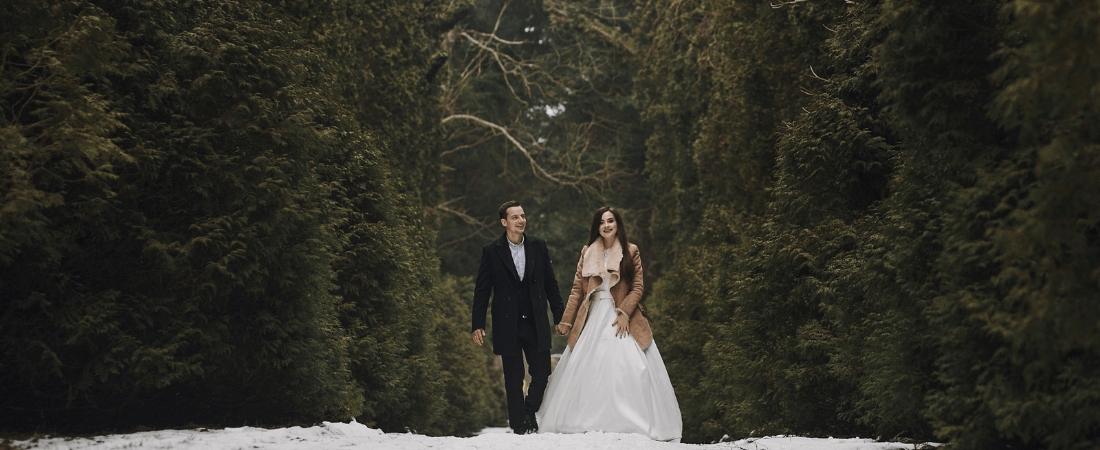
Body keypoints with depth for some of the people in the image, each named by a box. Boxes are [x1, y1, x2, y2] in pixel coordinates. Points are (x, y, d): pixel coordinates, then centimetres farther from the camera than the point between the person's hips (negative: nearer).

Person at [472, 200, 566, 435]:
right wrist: (478, 325, -2)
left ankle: (529, 413, 23)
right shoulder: (491, 251, -1)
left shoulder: (538, 246, 6)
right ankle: (519, 425, 13)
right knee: (514, 378, 3)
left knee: (542, 373, -1)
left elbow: (550, 283, 11)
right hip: (507, 325, -2)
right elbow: (482, 290, 2)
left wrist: (560, 316, 7)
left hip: (537, 324, 2)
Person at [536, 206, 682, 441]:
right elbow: (577, 289, 13)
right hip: (593, 317, 3)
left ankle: (632, 422, -10)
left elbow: (637, 288, 1)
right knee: (587, 369, -2)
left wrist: (624, 313, -13)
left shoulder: (630, 252, 4)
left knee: (629, 366, -13)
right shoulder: (587, 253, 11)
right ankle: (586, 422, 2)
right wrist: (566, 321, 9)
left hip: (621, 317, -3)